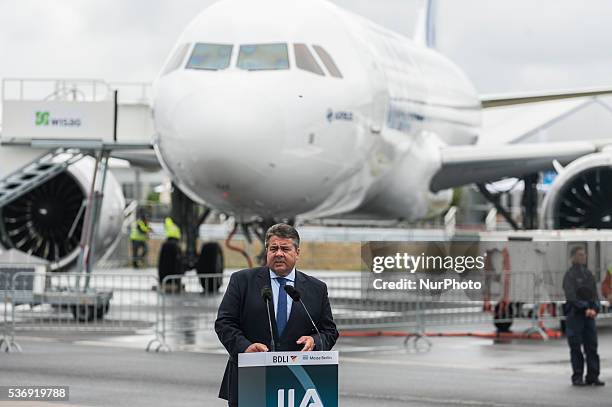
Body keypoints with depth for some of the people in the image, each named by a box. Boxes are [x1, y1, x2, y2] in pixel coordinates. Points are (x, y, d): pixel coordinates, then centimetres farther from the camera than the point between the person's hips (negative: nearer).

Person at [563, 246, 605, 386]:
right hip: (574, 314, -5)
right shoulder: (569, 275, -4)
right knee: (576, 347, -2)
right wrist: (586, 309, -22)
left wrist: (594, 309, -10)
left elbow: (594, 295, 9)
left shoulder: (589, 275, 15)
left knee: (592, 346, 0)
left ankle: (593, 376, 2)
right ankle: (577, 377, 2)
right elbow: (571, 296, -15)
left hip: (589, 316, 5)